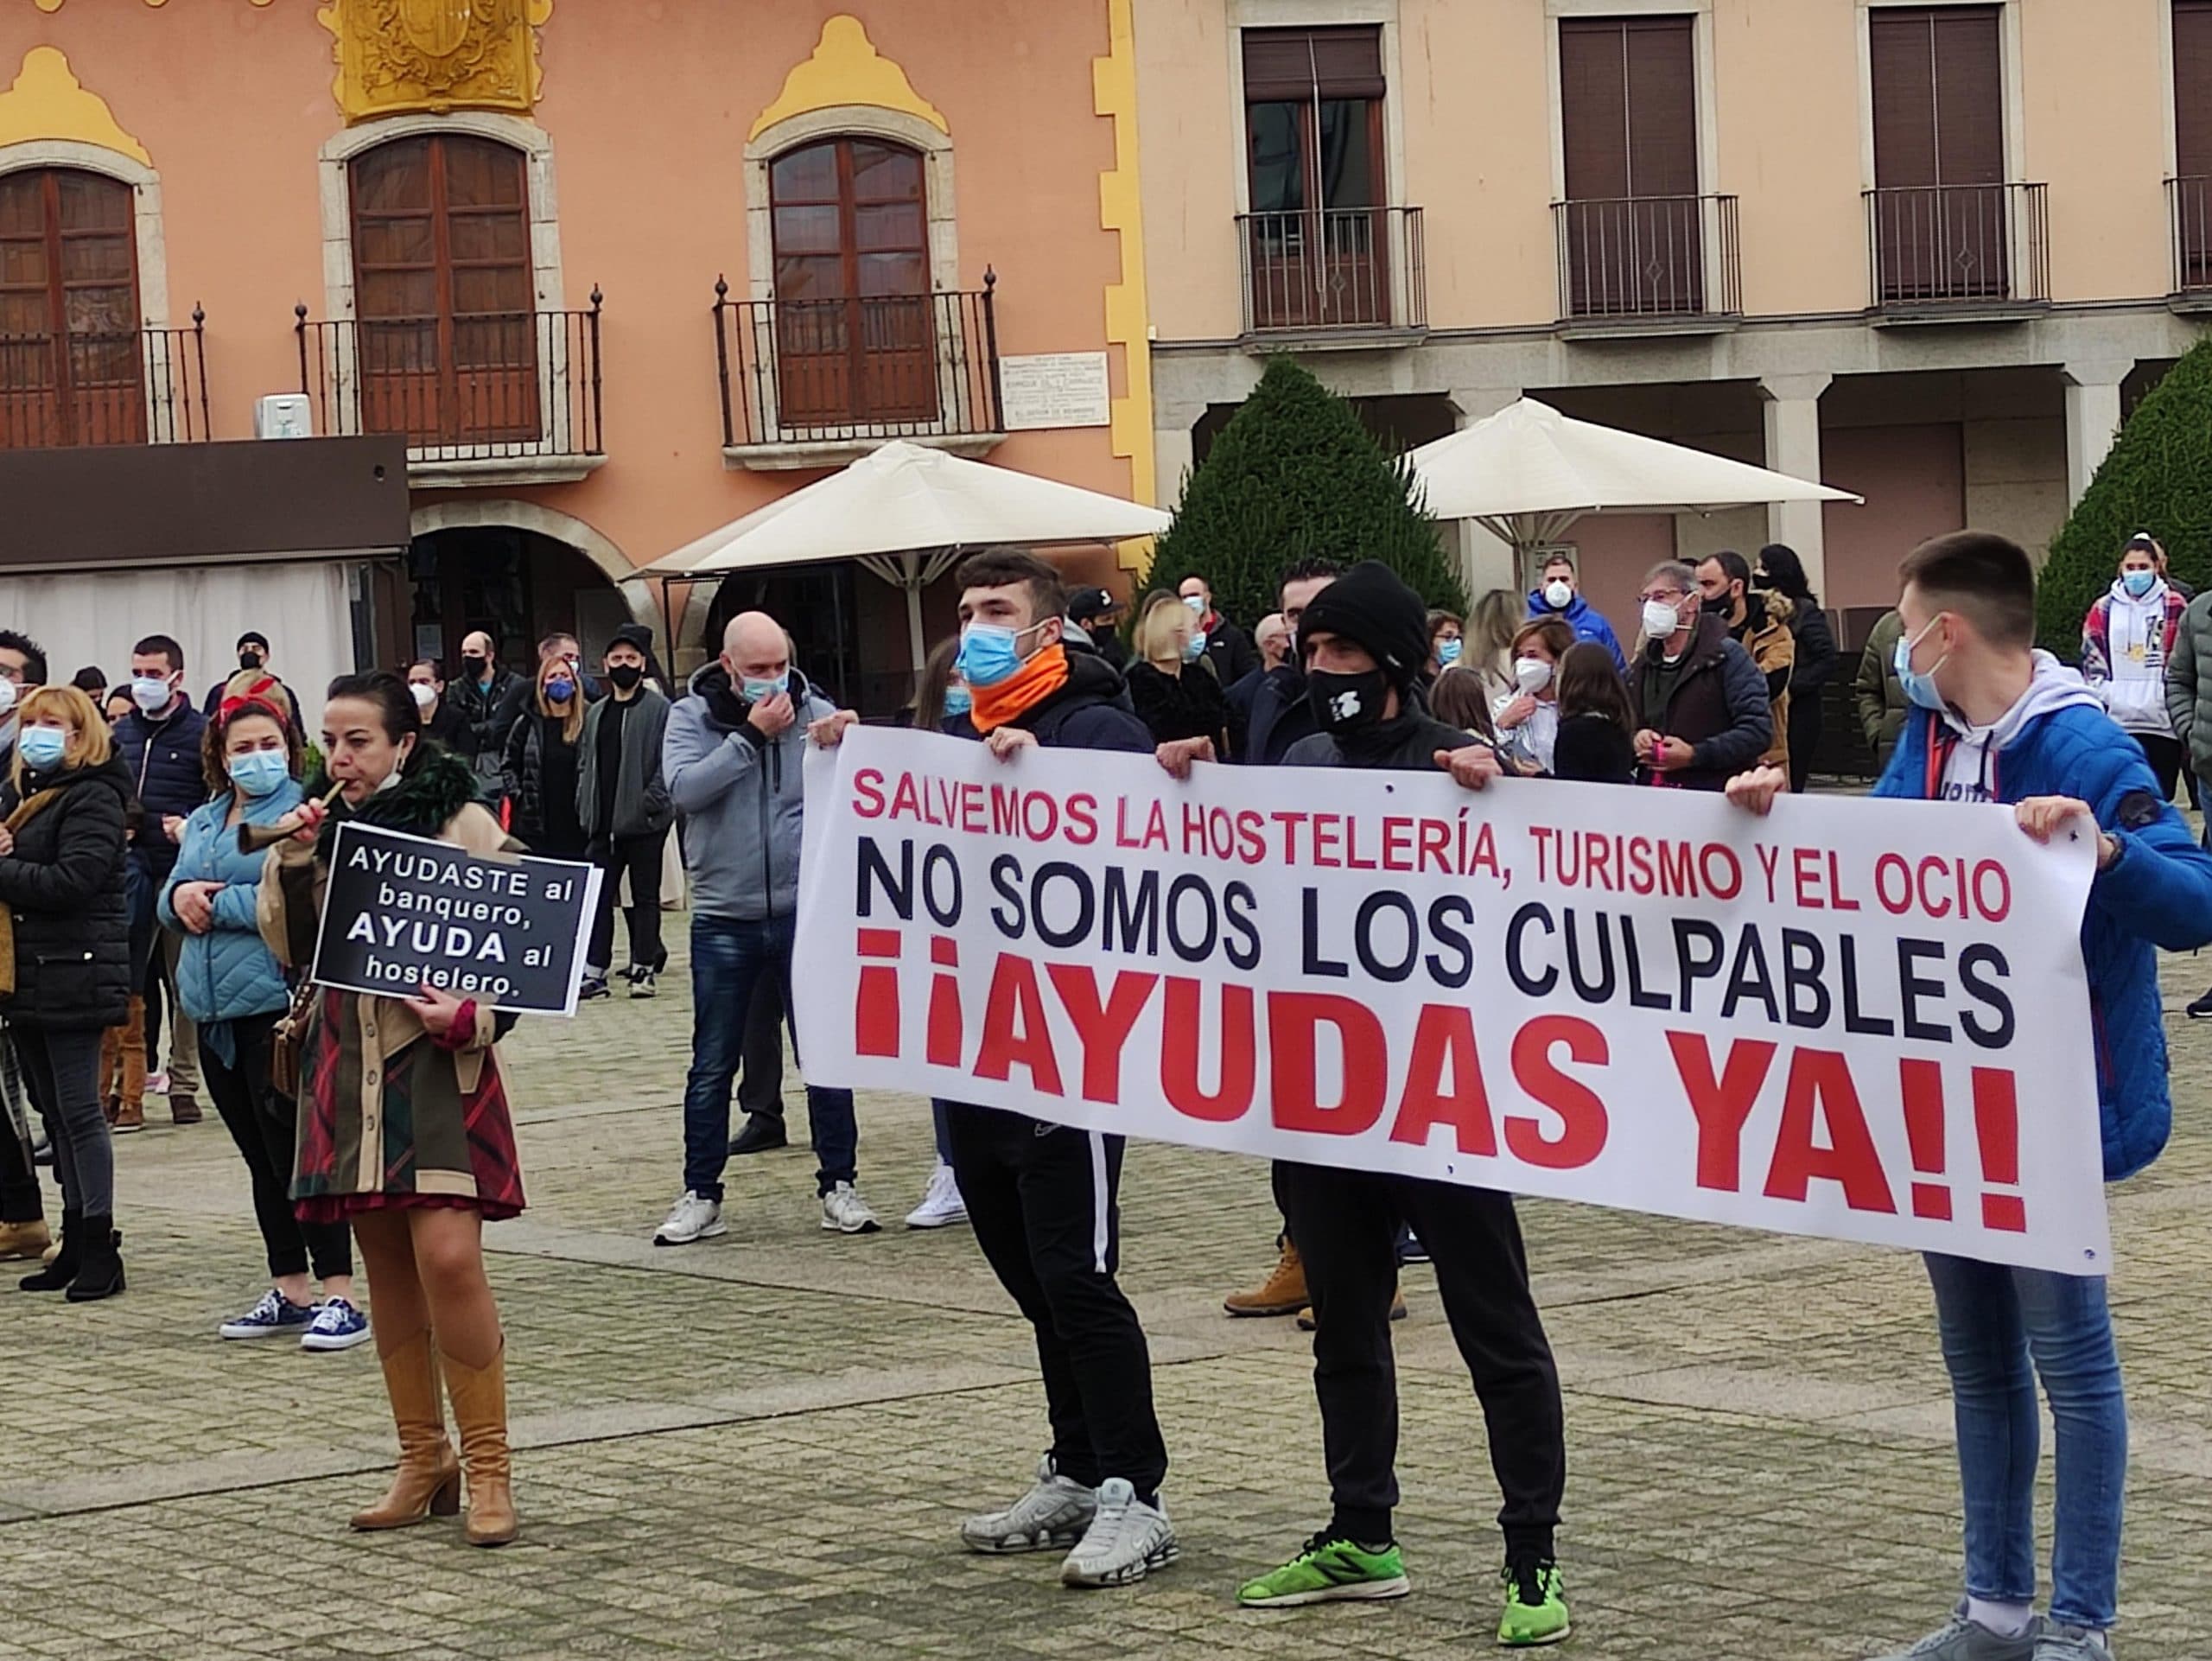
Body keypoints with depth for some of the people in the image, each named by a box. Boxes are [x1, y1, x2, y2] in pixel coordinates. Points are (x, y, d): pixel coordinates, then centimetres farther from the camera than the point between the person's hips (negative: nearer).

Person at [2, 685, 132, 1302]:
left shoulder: (93, 798, -9)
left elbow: (71, 880, -21)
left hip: (72, 973, -9)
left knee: (77, 1109, -6)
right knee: (52, 1111, 11)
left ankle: (99, 1246, -2)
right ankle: (76, 1243, 17)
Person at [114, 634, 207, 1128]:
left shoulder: (200, 732, -2)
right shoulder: (121, 733, 13)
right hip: (130, 869, 4)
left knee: (184, 980, 4)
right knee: (125, 979, 0)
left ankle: (184, 1083, 11)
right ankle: (127, 1083, 4)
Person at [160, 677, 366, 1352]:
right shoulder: (202, 822, 17)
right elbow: (172, 897, 17)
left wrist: (216, 903, -12)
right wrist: (180, 897, -6)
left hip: (280, 1009, -8)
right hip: (216, 1012, 8)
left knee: (296, 1155, -7)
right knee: (261, 1160, 14)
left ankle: (340, 1297, -4)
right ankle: (289, 1293, 22)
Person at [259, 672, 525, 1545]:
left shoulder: (463, 823, -3)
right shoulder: (324, 828, 11)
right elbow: (288, 946, 8)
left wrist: (472, 1016, -19)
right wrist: (291, 859, -6)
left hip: (438, 1064, -5)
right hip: (348, 1069, 5)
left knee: (448, 1258, -16)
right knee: (387, 1269, 8)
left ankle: (488, 1467, -7)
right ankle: (423, 1460, 18)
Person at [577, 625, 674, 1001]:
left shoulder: (659, 709, -6)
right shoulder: (595, 714, 14)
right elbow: (584, 762, 19)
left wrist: (649, 802, -18)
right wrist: (585, 806, 6)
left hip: (644, 823, -6)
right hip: (602, 824, 6)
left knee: (645, 896, 4)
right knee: (598, 896, 4)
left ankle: (644, 969, 10)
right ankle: (594, 970, 6)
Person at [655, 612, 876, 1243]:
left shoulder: (815, 713, 1)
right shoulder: (692, 716, 0)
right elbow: (684, 787, -17)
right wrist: (750, 735, -17)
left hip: (805, 912, 0)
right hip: (724, 917, 0)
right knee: (711, 1067, 6)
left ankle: (839, 1184, 14)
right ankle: (701, 1196, 13)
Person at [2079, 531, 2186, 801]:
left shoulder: (2174, 607, 5)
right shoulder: (2104, 609, 9)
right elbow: (2092, 660, 11)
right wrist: (2103, 693, -1)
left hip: (2162, 722, -1)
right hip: (2115, 721, 1)